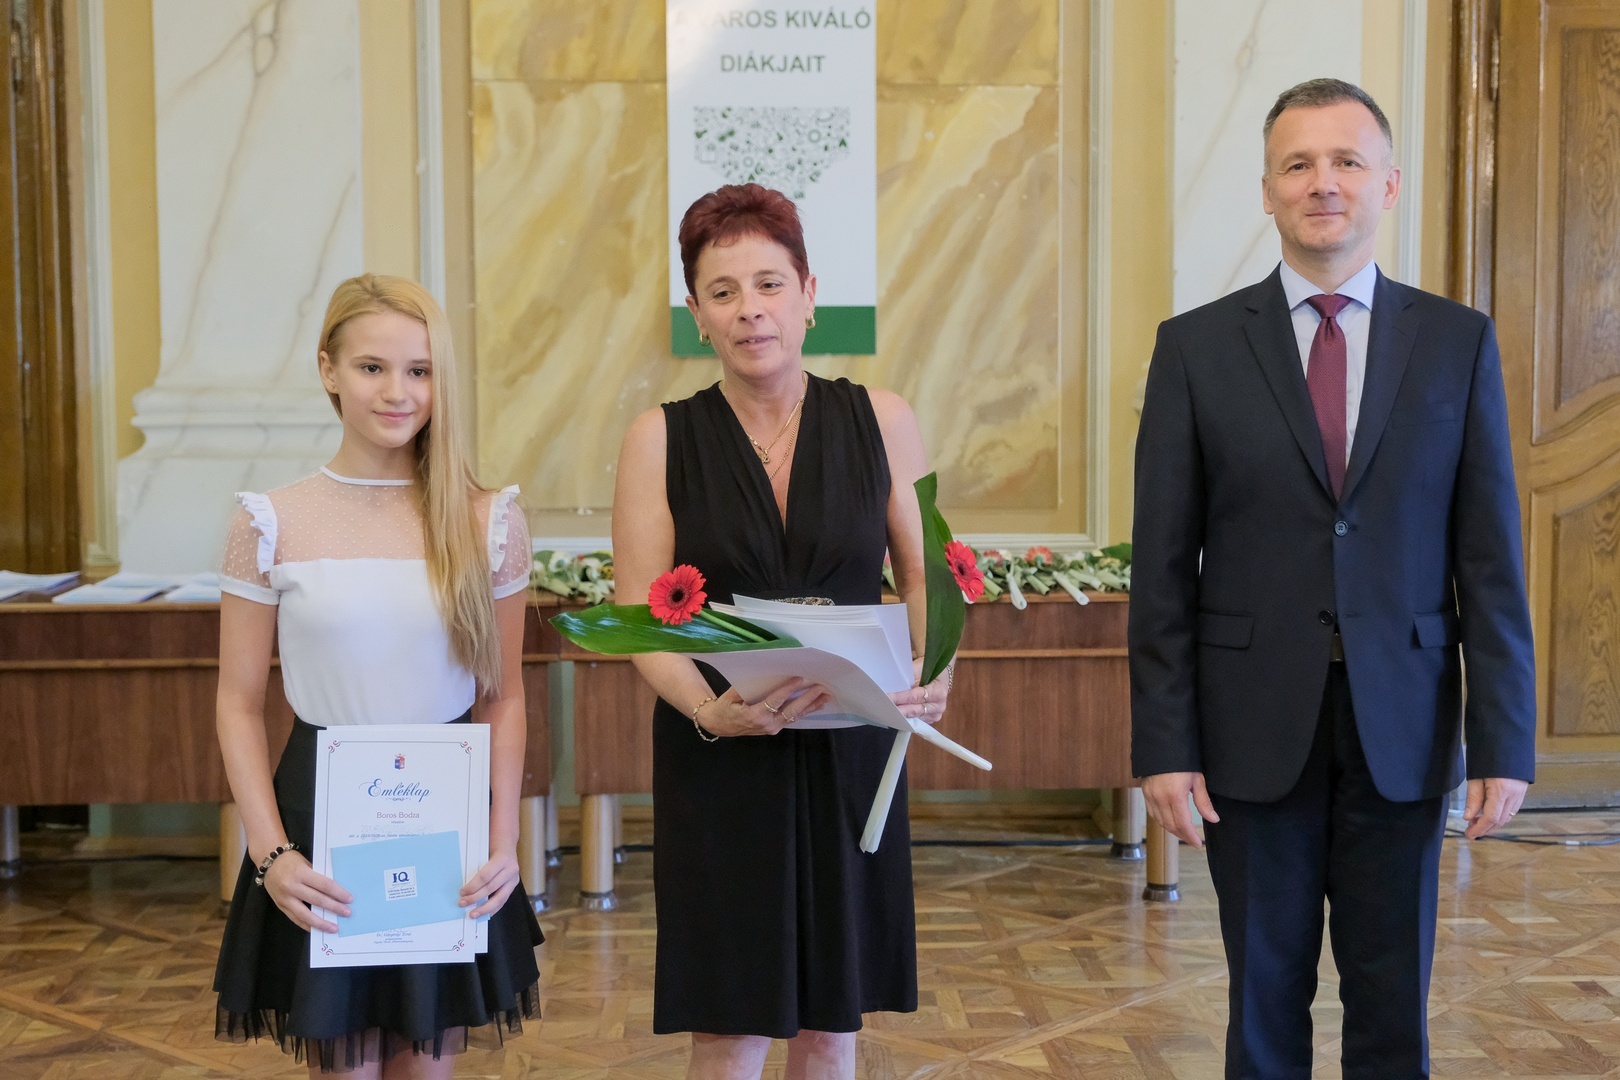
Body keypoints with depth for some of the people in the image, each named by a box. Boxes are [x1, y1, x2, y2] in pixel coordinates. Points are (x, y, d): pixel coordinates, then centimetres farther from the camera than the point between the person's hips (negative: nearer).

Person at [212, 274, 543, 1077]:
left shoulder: (489, 522, -2)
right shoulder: (271, 523, -5)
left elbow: (503, 699, 3)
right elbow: (240, 705, -1)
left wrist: (504, 842, -6)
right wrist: (269, 854, -10)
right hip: (320, 815, -1)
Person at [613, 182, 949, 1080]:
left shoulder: (880, 421, 2)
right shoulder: (661, 440, -1)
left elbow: (925, 576, 5)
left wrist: (935, 672, -14)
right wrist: (710, 710, -22)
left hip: (849, 757, 1)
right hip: (716, 763, -1)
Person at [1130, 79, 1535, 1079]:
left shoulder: (1459, 342, 3)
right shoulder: (1197, 347, 0)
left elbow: (1490, 557, 1)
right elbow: (1164, 565, -1)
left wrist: (1505, 740, -3)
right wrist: (1163, 744, -6)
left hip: (1402, 727, 1)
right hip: (1254, 726, 0)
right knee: (1266, 996, 11)